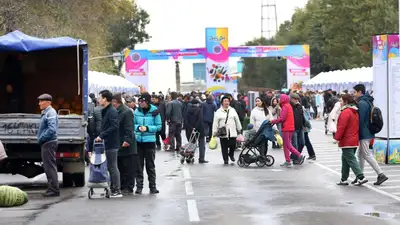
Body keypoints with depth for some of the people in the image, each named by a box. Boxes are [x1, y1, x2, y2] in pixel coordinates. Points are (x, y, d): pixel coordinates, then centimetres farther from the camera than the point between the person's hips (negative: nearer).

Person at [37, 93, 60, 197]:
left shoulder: (50, 113, -14)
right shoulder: (45, 113, 16)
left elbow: (52, 129, -25)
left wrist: (41, 138, -17)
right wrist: (40, 139, 11)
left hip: (49, 143, -10)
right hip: (46, 143, 10)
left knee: (50, 167, -8)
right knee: (48, 167, 13)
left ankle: (54, 190, -6)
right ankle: (52, 189, 19)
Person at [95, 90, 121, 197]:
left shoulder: (112, 111, -15)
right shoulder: (105, 111, 15)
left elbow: (114, 126, -24)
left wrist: (101, 136, -21)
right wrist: (101, 136, 7)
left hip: (112, 144, -10)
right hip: (108, 143, 10)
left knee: (113, 167, -5)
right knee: (110, 167, 13)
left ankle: (117, 191, -1)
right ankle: (113, 188, 19)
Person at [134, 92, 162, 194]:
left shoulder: (154, 111, -5)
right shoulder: (137, 111, 2)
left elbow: (159, 126, -3)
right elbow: (133, 124, 8)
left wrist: (147, 128, -15)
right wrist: (138, 127, -13)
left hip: (150, 141, -2)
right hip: (138, 140, 2)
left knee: (150, 165, 5)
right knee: (139, 165, 5)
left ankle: (152, 186, 14)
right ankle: (139, 186, 11)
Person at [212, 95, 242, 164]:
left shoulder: (232, 110, 10)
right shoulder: (218, 112, 2)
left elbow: (237, 120, 15)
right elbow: (215, 123, 0)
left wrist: (239, 129, 17)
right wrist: (215, 132, -4)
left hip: (232, 132, 2)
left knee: (233, 145, -3)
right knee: (224, 147, 1)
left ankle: (231, 154, 27)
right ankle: (225, 159, 14)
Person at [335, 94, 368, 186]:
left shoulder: (346, 112, -16)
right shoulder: (355, 112, 15)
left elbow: (341, 127, -20)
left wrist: (337, 137, -11)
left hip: (347, 141, -10)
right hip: (354, 140, 10)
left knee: (351, 159, -8)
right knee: (345, 159, 16)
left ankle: (361, 177, -16)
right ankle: (344, 179, 20)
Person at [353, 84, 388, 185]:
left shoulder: (362, 103, -18)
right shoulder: (368, 101, 13)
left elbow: (360, 119, -22)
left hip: (364, 134, -10)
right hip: (369, 132, 10)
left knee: (367, 155, -6)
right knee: (361, 154, 16)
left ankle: (381, 174, -9)